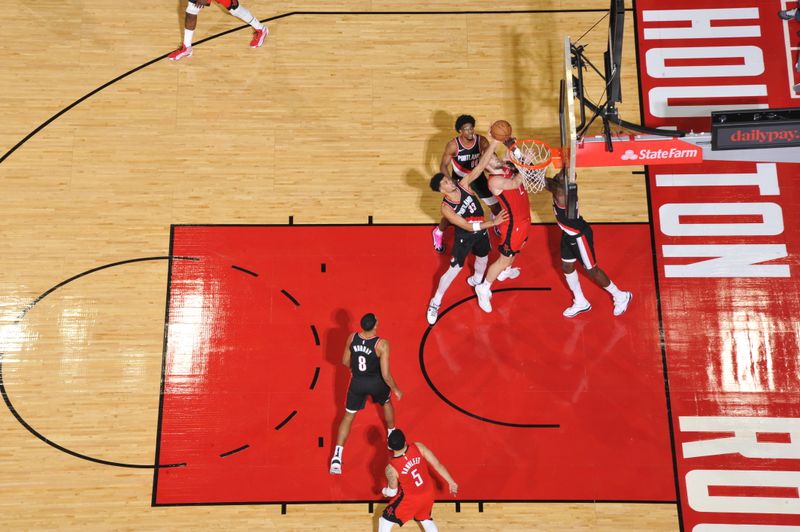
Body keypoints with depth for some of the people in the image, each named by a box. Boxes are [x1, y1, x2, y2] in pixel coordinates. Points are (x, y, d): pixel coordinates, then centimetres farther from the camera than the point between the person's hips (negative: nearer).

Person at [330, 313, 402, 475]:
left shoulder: (352, 337, -15)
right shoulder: (382, 344, -27)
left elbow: (345, 361, 0)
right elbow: (386, 375, -23)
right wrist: (396, 389, -6)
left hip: (357, 382, 2)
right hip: (376, 382, -2)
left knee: (348, 416, 17)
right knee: (387, 403, 33)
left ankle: (337, 457, 8)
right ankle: (392, 434, 54)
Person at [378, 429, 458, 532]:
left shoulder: (391, 468, -29)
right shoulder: (418, 447, -24)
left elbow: (393, 492, -12)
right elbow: (437, 465, -14)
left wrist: (384, 491, 12)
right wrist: (451, 482, 0)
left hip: (411, 498, -4)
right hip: (428, 492, 4)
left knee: (385, 520, 19)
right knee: (425, 518, 33)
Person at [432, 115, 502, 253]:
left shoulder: (482, 141, -20)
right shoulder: (453, 145, -26)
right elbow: (443, 166, -18)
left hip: (477, 177, 3)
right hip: (459, 179, -3)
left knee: (496, 205, 9)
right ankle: (438, 233, 28)